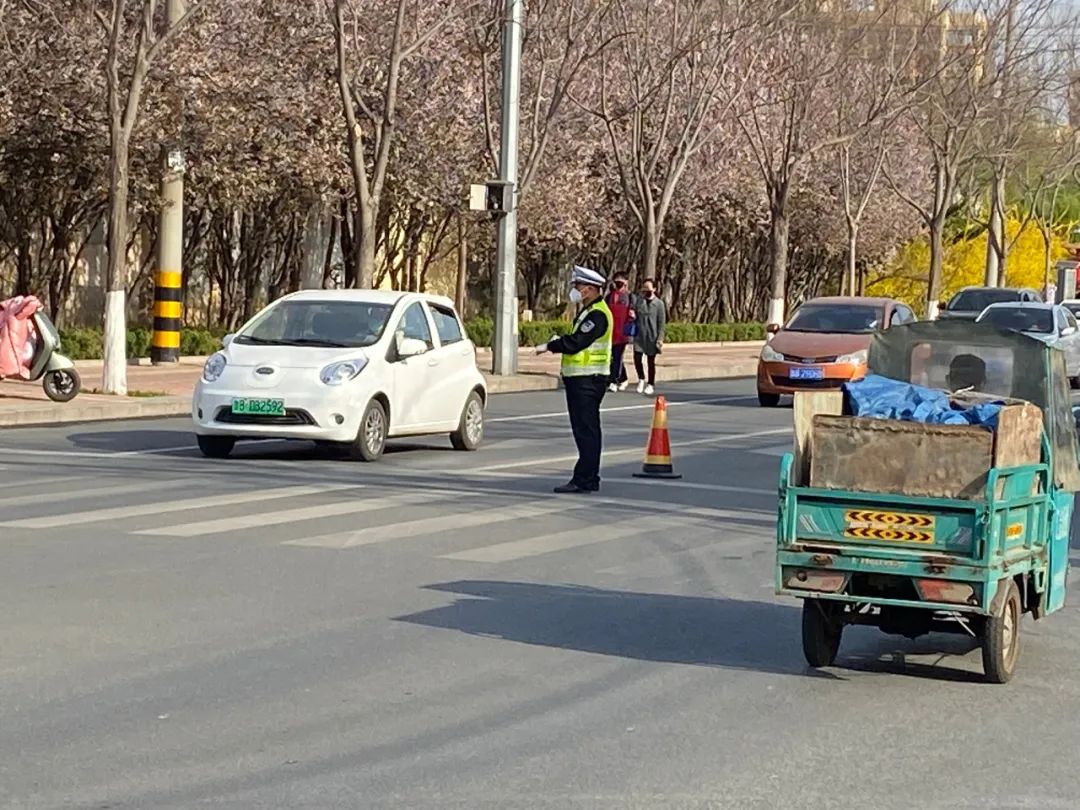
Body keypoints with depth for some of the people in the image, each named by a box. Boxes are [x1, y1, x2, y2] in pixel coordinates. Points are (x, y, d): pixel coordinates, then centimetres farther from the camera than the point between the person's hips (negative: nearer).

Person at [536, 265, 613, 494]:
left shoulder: (598, 314, -16)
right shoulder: (589, 311, 19)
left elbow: (576, 342, -23)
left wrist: (549, 346, -12)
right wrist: (558, 343, 5)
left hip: (588, 381, -11)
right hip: (580, 379, 11)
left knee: (586, 431, -10)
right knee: (586, 431, 14)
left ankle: (584, 481, -10)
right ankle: (590, 480, 19)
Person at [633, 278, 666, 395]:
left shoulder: (659, 303, -4)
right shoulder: (639, 301, 5)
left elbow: (662, 322, -4)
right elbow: (634, 316, 16)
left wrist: (660, 338, -8)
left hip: (652, 336, -2)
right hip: (639, 335, 2)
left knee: (651, 360, 5)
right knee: (637, 358, -6)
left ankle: (651, 384, 20)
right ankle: (641, 379, 20)